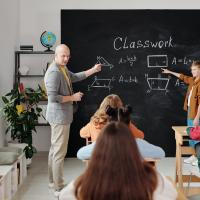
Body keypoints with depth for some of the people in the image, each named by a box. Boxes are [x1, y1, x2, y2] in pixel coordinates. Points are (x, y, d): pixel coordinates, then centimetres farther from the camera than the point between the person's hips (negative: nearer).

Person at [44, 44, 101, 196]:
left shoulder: (63, 69, 10)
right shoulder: (54, 72, -21)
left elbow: (75, 77, 25)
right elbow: (52, 97, -27)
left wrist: (94, 70, 19)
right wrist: (72, 97, -17)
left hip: (60, 116, 11)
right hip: (60, 116, -11)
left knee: (55, 149, 17)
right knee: (60, 151, -6)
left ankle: (53, 181, 27)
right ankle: (59, 188, 0)